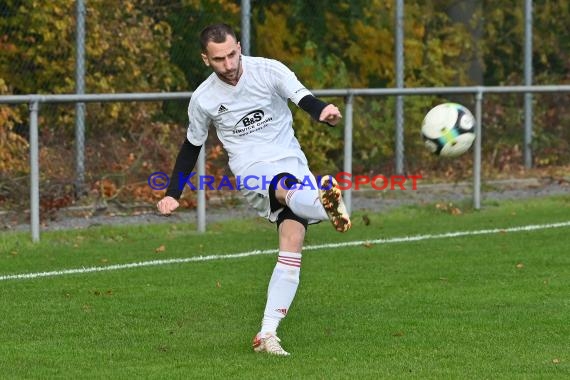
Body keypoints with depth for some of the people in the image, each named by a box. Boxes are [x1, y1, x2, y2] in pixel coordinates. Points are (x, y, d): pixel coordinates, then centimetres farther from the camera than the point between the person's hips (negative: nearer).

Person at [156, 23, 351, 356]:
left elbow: (303, 98, -15)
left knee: (293, 241, -17)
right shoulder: (203, 99, 3)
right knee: (290, 189, -38)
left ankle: (268, 334, -16)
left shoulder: (268, 70, -2)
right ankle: (325, 203, -75)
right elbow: (192, 146, 18)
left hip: (291, 162, 2)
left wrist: (324, 111, -38)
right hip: (252, 170, -1)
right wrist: (173, 194, 16)